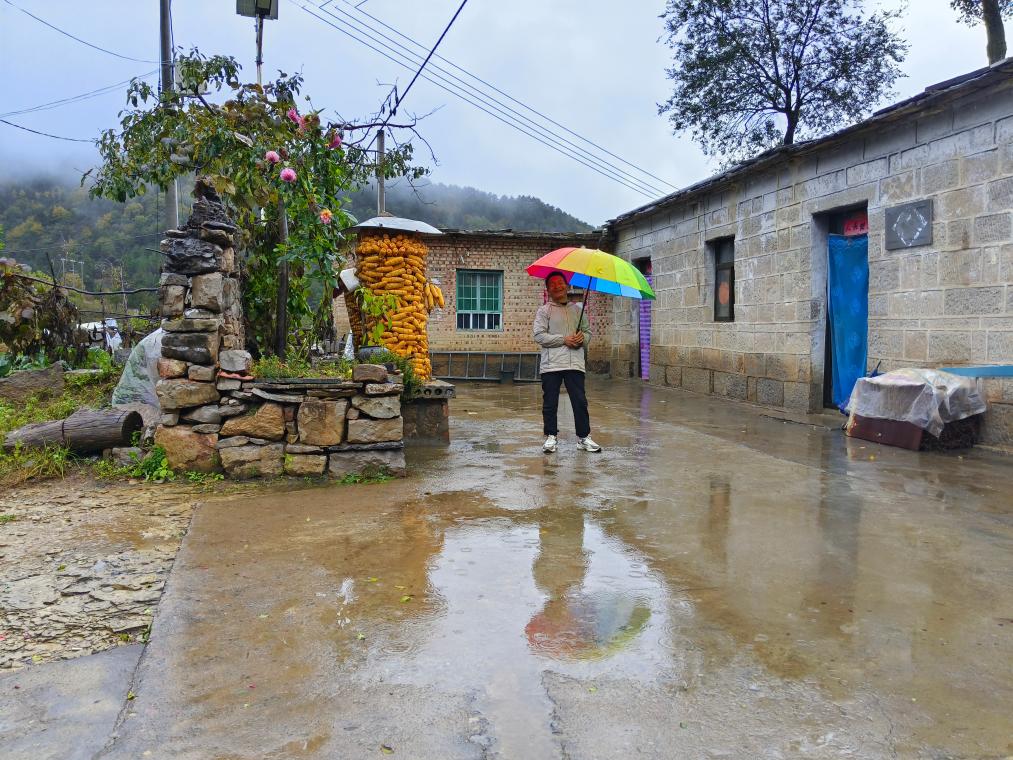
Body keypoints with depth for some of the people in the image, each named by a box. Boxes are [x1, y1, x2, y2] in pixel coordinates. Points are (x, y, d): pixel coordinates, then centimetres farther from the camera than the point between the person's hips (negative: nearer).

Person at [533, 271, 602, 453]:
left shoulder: (577, 309, 16)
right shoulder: (544, 310, 4)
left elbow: (588, 331, 17)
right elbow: (539, 336, -7)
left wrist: (582, 338, -7)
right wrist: (564, 339, -13)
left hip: (575, 363, 3)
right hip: (551, 364, -2)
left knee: (580, 401, 2)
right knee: (550, 403, 3)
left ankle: (584, 437, 11)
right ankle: (551, 437, 14)